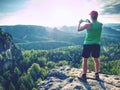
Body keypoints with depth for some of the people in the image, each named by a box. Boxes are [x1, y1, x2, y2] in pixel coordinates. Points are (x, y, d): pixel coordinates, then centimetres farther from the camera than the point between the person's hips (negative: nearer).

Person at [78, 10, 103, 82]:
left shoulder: (88, 25, -14)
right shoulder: (100, 25, -3)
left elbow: (78, 29, 0)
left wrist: (80, 23, 16)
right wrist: (89, 22, 22)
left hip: (87, 44, -3)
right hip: (96, 44, 4)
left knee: (85, 60, 7)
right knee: (96, 60, 15)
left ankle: (84, 76, 9)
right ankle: (97, 75, 23)